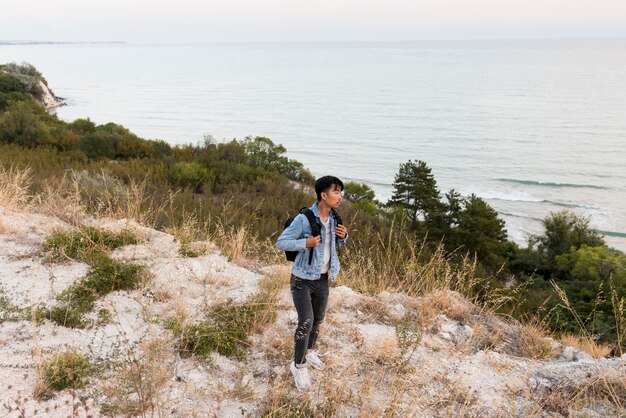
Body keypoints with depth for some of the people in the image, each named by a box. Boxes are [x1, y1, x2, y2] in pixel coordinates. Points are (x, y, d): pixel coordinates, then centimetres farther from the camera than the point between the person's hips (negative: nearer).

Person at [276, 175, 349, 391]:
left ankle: (309, 351, 44)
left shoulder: (333, 219, -2)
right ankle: (299, 365, 8)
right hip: (303, 279, -6)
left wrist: (343, 236, -8)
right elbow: (281, 242, -16)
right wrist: (305, 243, -29)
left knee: (318, 319, 19)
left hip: (323, 279, 7)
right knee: (306, 322, -11)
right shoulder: (304, 219, -22)